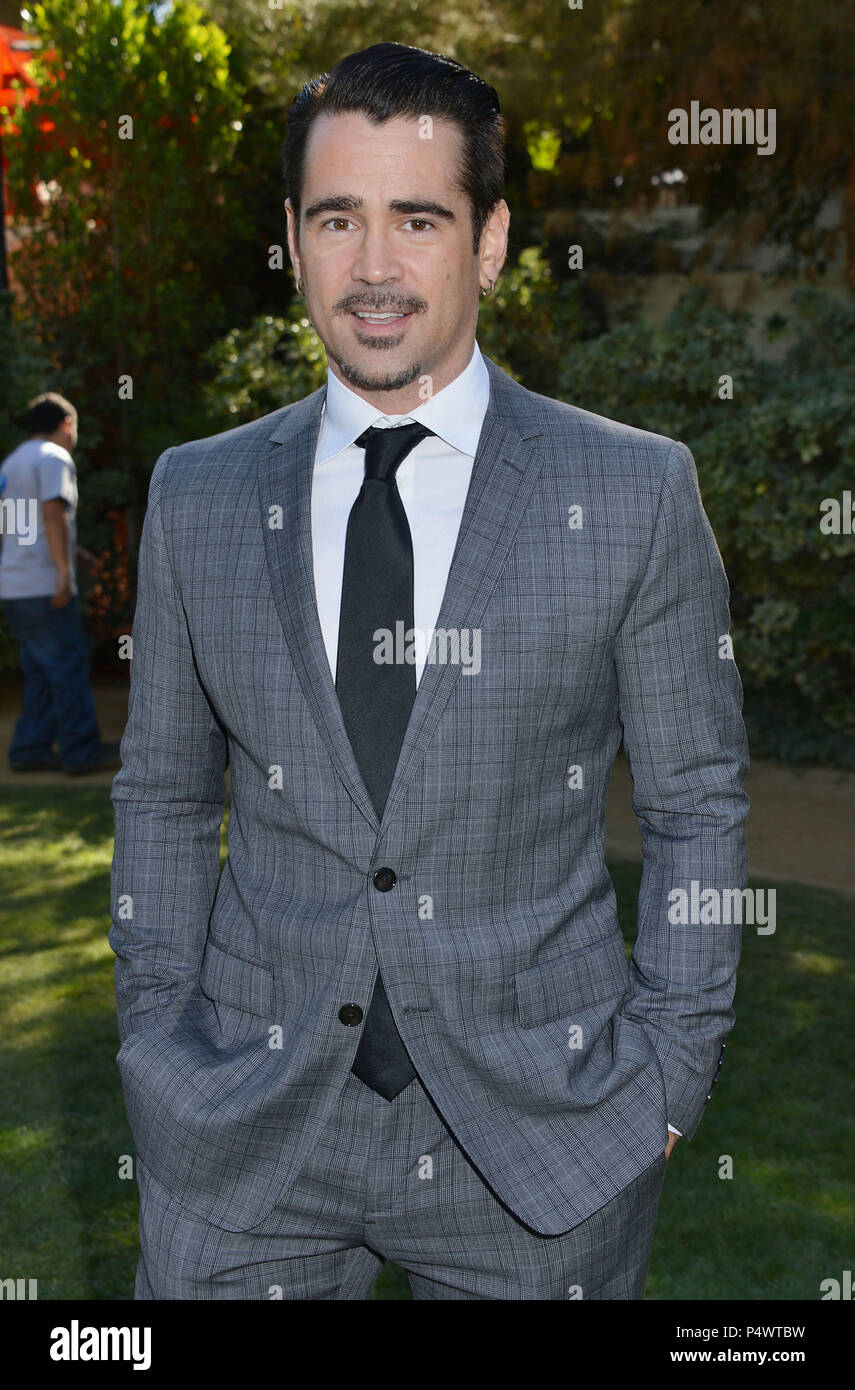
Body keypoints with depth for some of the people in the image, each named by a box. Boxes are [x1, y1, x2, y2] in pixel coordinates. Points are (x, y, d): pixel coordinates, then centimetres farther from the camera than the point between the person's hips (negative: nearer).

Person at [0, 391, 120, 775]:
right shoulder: (54, 458, -7)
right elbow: (53, 514, -18)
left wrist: (69, 550, 24)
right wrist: (64, 571, -20)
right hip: (42, 585, -9)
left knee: (40, 671, 12)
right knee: (69, 666, -4)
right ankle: (81, 753, -2)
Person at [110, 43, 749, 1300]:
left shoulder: (637, 494, -4)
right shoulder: (198, 497, 3)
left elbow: (696, 805, 0)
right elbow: (163, 794, 8)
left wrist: (669, 1081, -2)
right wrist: (156, 1040, 4)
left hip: (546, 1133, -1)